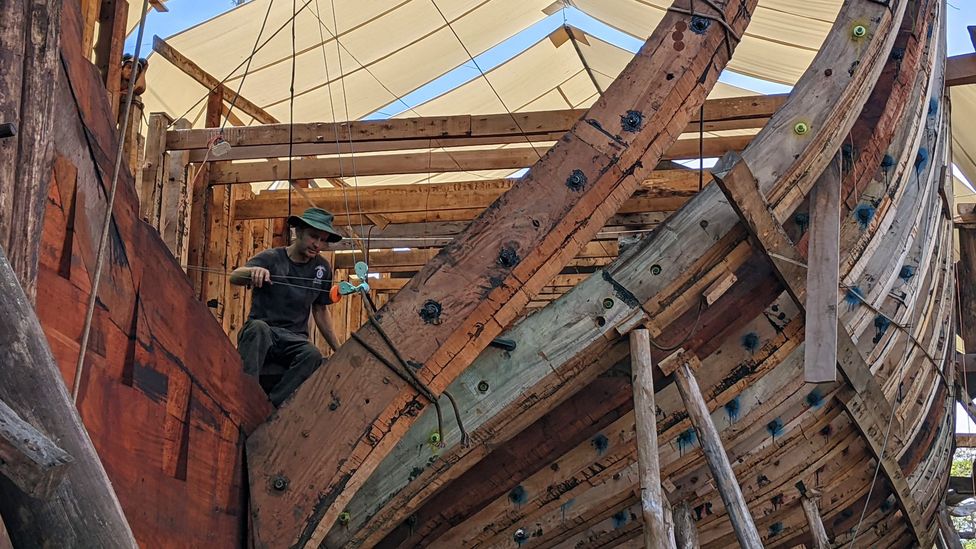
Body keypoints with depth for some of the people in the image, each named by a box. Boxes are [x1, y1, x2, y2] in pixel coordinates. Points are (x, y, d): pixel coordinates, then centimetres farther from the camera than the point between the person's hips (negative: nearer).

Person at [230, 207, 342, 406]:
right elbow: (234, 277, -19)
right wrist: (253, 271, -42)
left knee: (312, 356, -33)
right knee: (258, 326, -38)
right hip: (259, 336, -2)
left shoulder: (322, 268, 9)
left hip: (294, 339, 2)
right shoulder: (271, 258, -2)